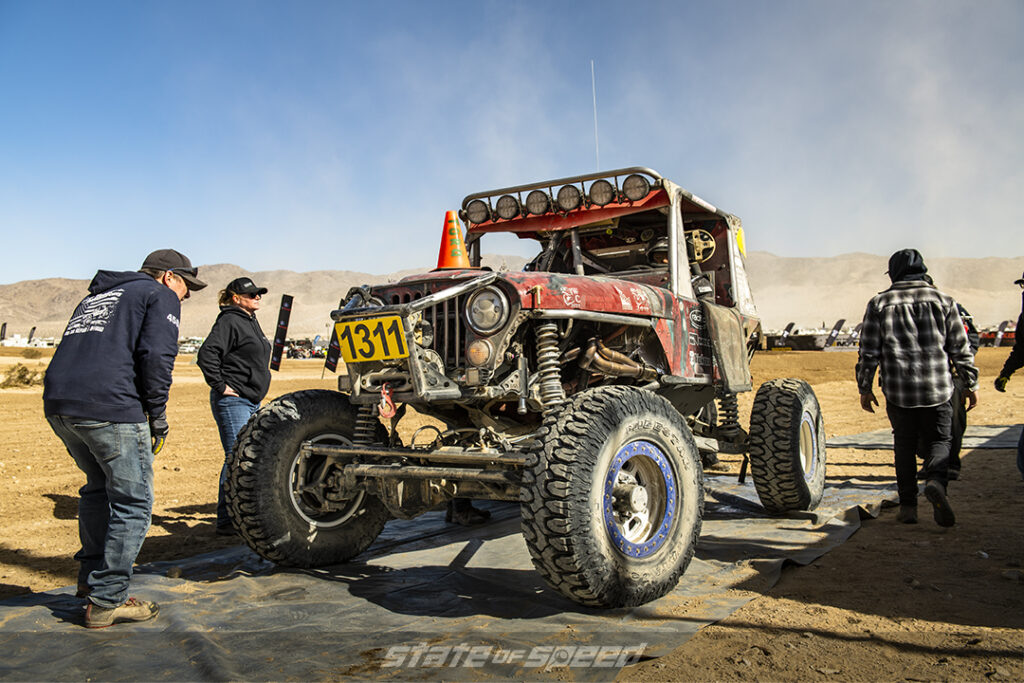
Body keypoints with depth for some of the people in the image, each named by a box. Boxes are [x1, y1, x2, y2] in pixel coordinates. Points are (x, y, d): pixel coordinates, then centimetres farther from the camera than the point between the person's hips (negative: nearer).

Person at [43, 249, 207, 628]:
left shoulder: (95, 297, 31)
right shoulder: (160, 296, 7)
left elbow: (74, 351, 26)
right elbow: (156, 356, -9)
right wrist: (157, 416, -2)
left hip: (57, 404, 8)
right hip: (109, 407, -8)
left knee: (99, 486, 25)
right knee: (133, 502, 1)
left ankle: (90, 578, 31)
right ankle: (107, 600, 3)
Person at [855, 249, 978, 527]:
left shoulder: (879, 303, 1)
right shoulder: (943, 300, 4)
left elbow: (868, 353, -1)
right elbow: (960, 349, 5)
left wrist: (865, 388, 7)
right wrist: (971, 384, 14)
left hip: (898, 391, 0)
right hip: (937, 389, 0)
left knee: (904, 445, 11)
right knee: (938, 440, 11)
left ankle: (908, 505, 11)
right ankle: (936, 481, -18)